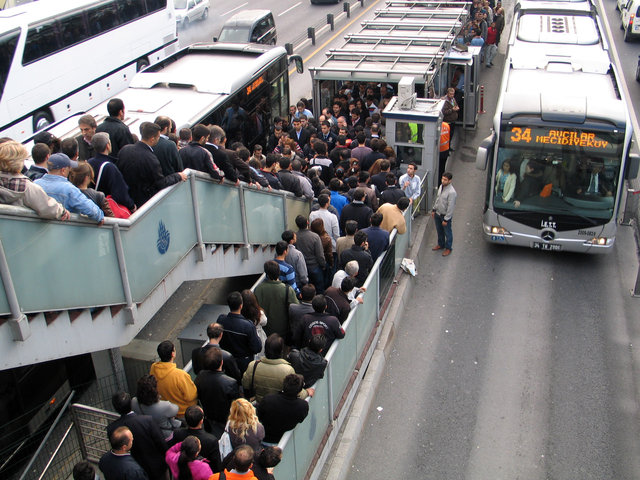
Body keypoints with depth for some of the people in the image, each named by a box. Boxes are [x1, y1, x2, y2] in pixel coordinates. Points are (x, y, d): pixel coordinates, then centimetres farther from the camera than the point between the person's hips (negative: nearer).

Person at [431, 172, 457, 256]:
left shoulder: (451, 192, -28)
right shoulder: (441, 187, -3)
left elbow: (450, 207, -24)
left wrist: (446, 219, -20)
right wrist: (434, 210, 14)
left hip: (446, 215, -7)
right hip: (438, 214, 7)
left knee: (447, 233, 13)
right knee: (439, 231, 24)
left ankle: (448, 248, 31)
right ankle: (441, 245, 45)